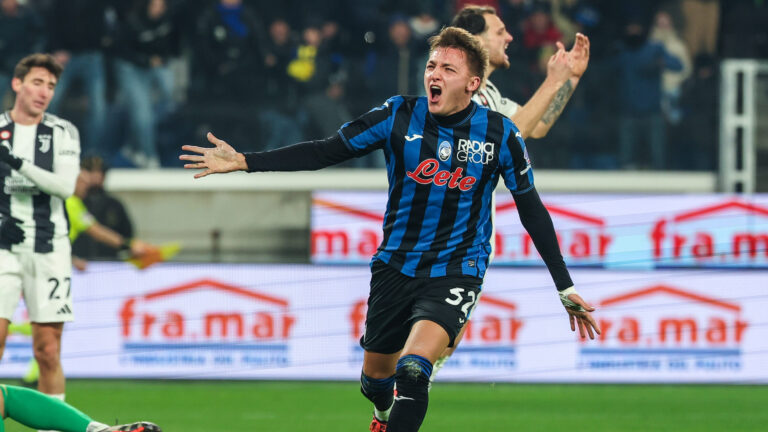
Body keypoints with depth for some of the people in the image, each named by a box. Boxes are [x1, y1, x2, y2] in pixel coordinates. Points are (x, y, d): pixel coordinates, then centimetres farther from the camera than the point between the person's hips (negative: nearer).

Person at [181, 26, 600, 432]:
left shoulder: (500, 134, -8)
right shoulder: (399, 116, -7)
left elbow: (531, 209, 2)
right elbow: (324, 152, -3)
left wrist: (565, 289, 4)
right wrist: (243, 162, -12)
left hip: (455, 274, -3)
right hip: (395, 266, 3)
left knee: (412, 370, -26)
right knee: (375, 378, 15)